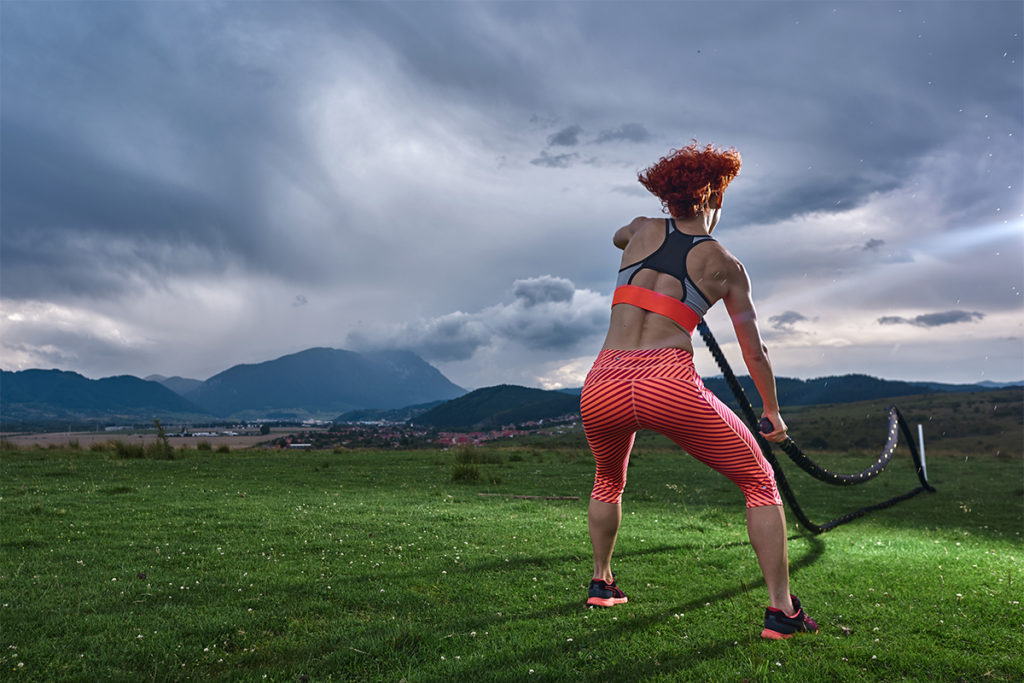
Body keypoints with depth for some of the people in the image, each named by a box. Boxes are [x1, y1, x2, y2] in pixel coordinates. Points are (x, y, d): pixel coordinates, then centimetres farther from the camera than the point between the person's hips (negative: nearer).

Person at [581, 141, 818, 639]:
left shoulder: (642, 230, 17)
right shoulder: (724, 264, 13)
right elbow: (753, 350, 20)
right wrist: (772, 410, 34)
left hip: (603, 387, 3)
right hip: (670, 384, -3)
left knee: (608, 482, 33)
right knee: (760, 484, 18)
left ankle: (601, 583, 38)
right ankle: (781, 610, 15)